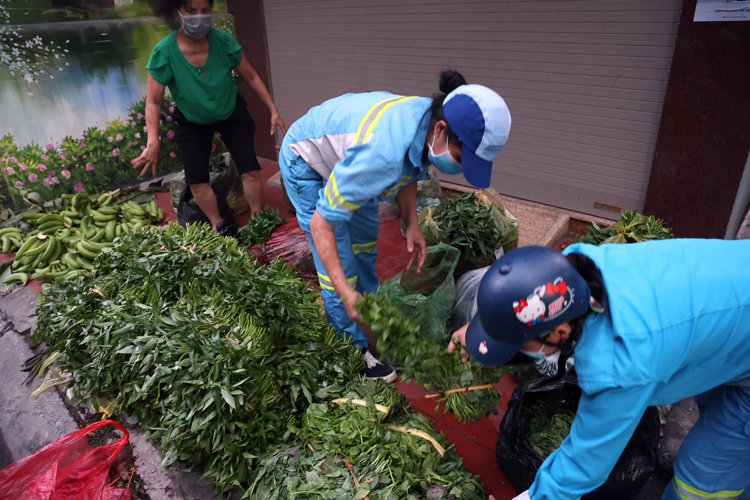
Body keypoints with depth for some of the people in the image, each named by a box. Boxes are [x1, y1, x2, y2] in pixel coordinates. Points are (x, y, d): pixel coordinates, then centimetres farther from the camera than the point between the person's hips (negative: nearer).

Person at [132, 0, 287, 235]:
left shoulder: (223, 41, -24)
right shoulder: (164, 52, -27)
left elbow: (251, 77, -10)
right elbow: (154, 101, -22)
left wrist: (274, 111, -13)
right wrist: (153, 142, -34)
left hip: (231, 113, 0)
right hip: (192, 122, 0)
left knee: (250, 169, -9)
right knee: (196, 179, -3)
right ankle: (219, 225, 17)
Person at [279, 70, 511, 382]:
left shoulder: (429, 120, -20)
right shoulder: (382, 155, -46)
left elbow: (407, 172, 2)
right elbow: (321, 223, -38)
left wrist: (411, 224, -11)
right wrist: (346, 294, -40)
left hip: (343, 157, 8)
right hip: (305, 165, -8)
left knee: (365, 247, 18)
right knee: (340, 264, -7)